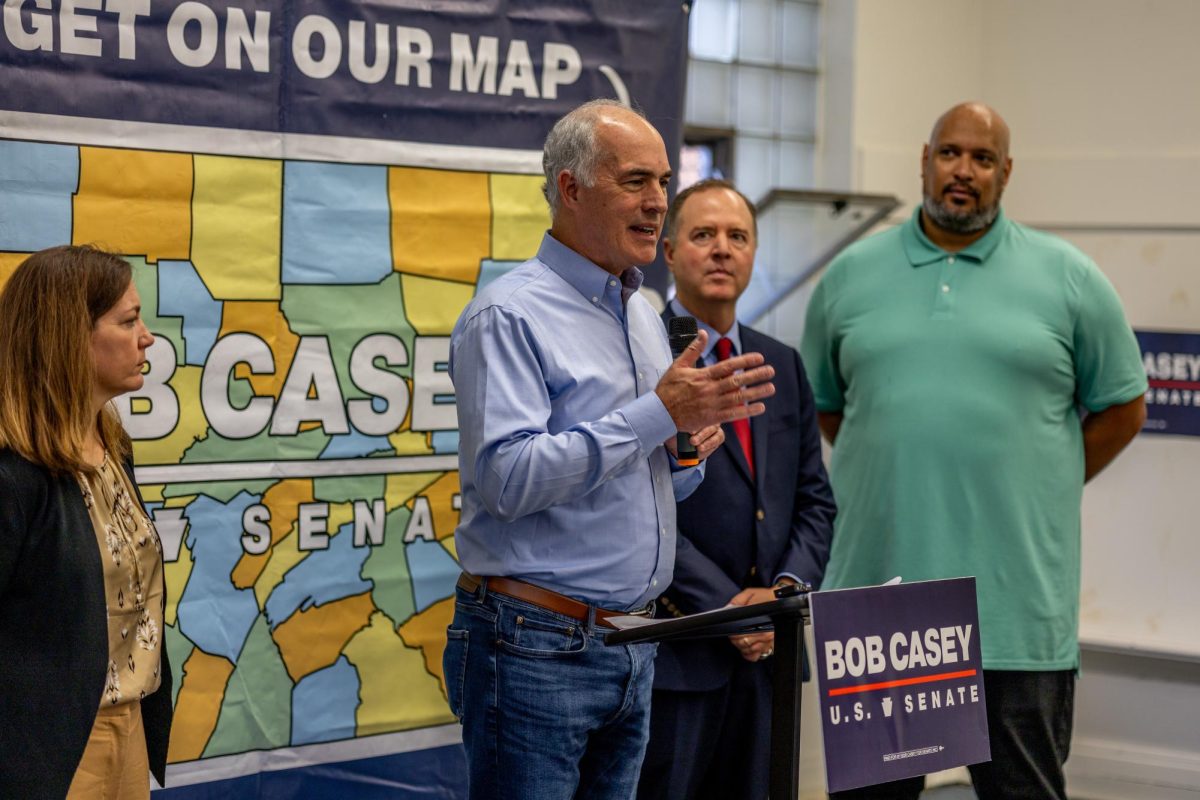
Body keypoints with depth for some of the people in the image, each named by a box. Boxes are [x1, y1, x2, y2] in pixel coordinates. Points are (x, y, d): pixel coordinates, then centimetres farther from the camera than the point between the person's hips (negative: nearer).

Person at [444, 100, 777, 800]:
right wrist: (657, 415, -21)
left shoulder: (644, 315, 15)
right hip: (536, 646, -8)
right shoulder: (509, 315, -11)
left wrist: (688, 451, -1)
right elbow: (508, 477, -23)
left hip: (633, 647, 8)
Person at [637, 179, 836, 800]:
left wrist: (786, 590, -3)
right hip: (672, 649, -6)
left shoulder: (784, 366, 16)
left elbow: (814, 499, 15)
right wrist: (725, 603, -15)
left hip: (766, 648, 6)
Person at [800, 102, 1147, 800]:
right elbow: (824, 405, 19)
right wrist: (896, 477, 9)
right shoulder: (851, 276, 10)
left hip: (1018, 609, -2)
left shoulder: (1068, 278, 4)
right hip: (874, 597, 2)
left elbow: (1122, 408, 9)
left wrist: (1036, 491, 4)